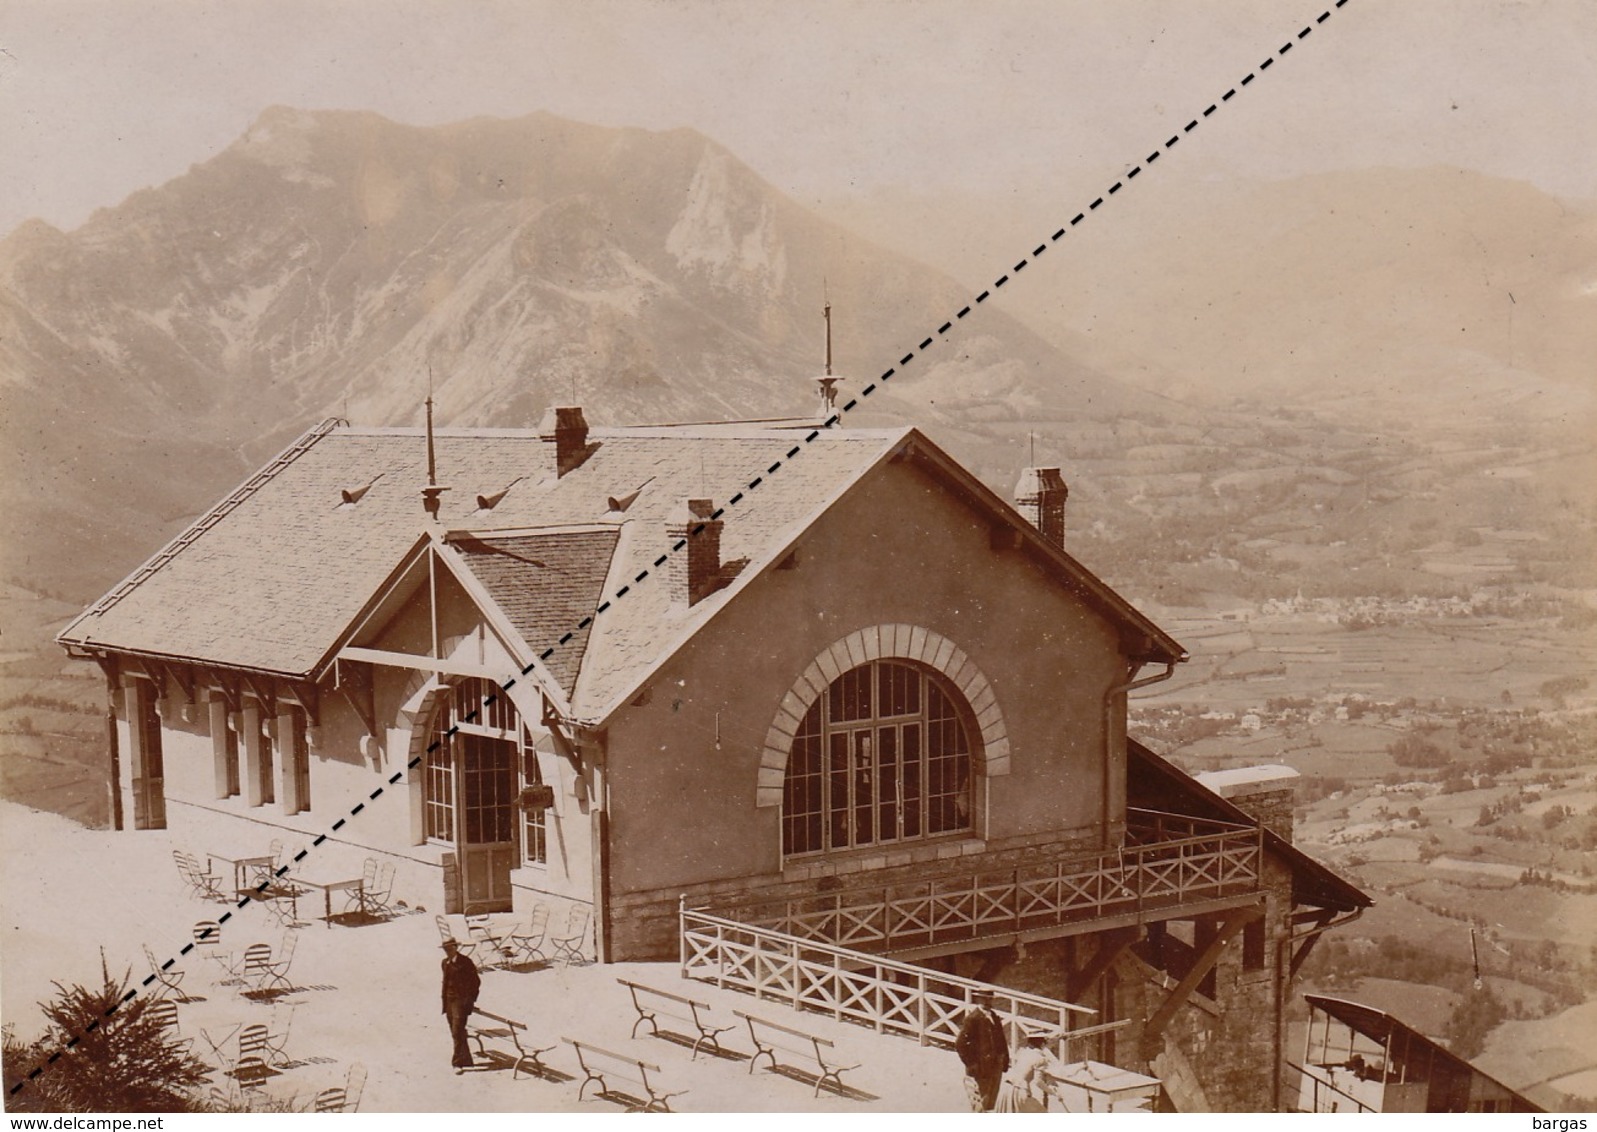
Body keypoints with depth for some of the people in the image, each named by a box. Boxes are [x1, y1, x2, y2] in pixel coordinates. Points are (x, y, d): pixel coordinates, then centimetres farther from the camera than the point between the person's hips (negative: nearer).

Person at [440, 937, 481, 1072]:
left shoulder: (465, 962, -8)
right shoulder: (445, 963, 13)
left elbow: (476, 981, -5)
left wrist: (470, 999, -10)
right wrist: (444, 1002, 13)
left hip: (461, 1000, -7)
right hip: (449, 1001, 7)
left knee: (458, 1032, -13)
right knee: (455, 1033, 10)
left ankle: (458, 1063, -12)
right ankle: (466, 1060, 20)